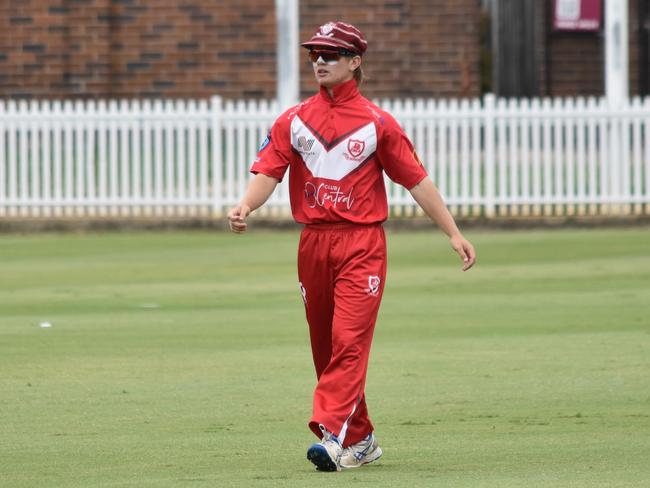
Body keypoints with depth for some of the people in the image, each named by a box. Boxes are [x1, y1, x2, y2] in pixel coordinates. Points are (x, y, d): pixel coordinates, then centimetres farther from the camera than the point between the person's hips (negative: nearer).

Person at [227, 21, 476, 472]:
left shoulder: (376, 122, 1)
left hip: (362, 244, -4)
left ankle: (333, 435, -24)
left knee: (349, 342, -15)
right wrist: (246, 206, -22)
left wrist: (454, 233, -2)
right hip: (313, 243, 4)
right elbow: (268, 171, -1)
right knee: (324, 347, 10)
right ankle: (361, 439, 21)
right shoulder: (293, 121, 10)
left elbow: (416, 179, 2)